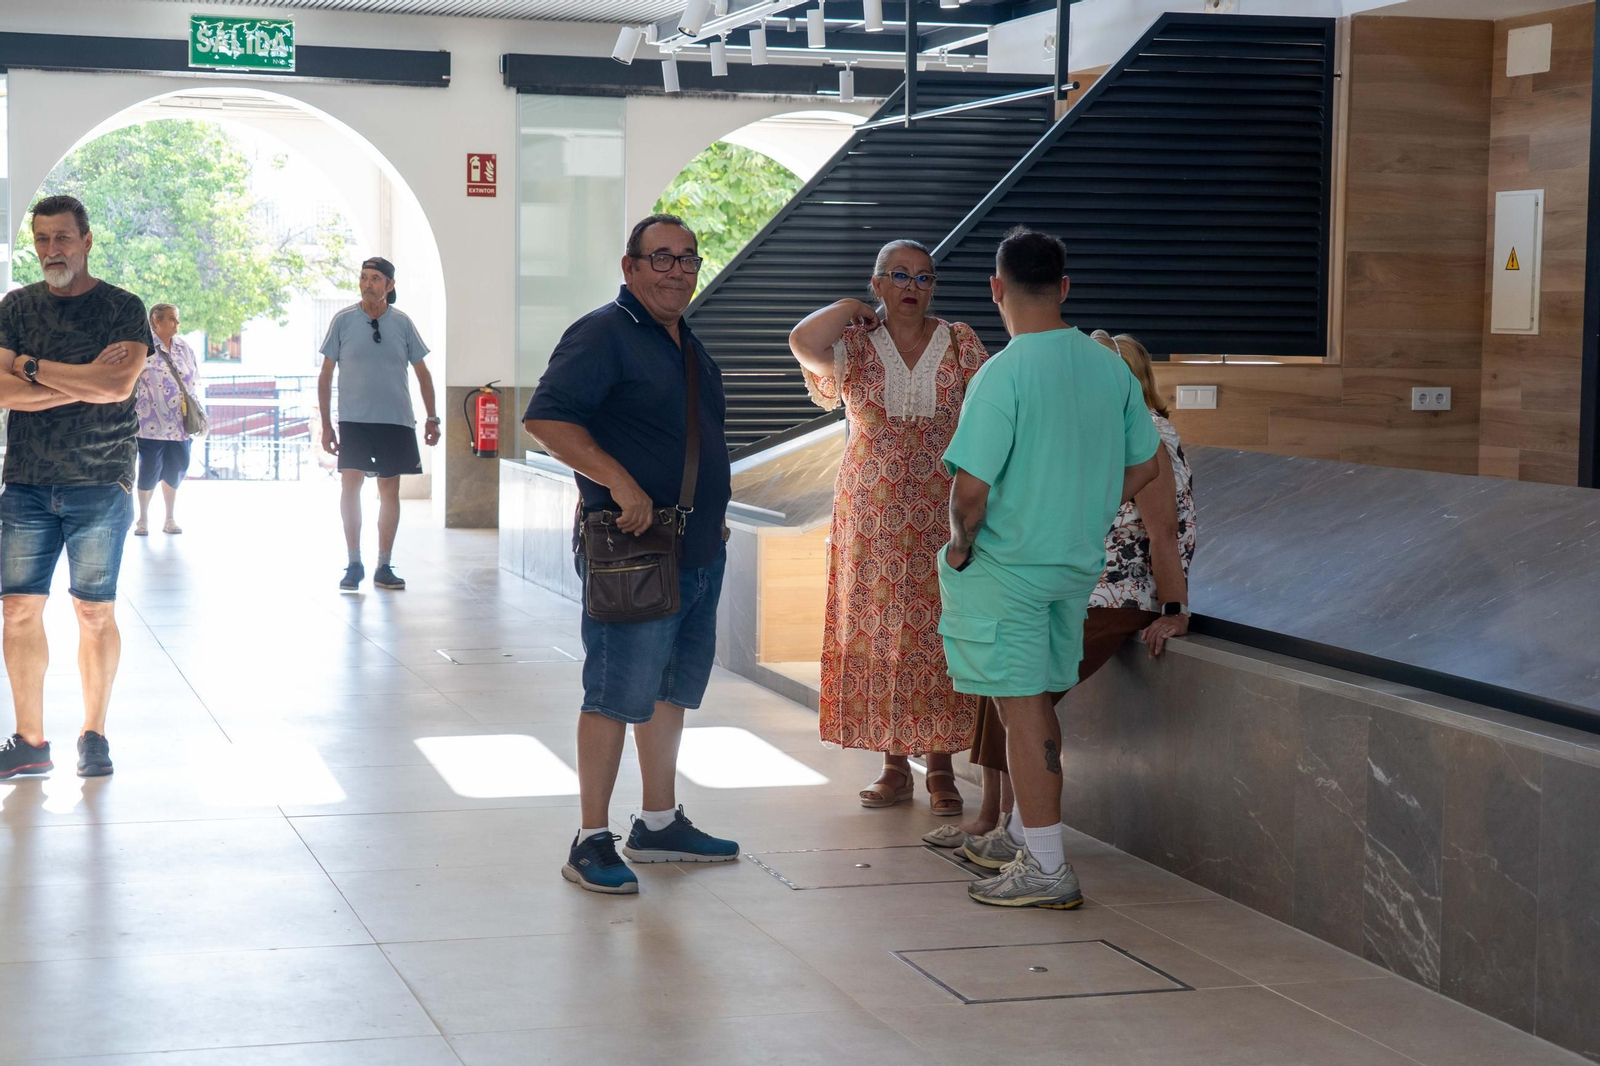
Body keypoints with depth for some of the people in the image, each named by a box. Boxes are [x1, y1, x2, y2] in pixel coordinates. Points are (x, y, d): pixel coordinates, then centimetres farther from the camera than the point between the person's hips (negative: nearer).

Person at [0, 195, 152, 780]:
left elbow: (118, 385, -15)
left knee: (96, 613, 1)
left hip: (100, 484, -2)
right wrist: (84, 380, -11)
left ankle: (94, 735, 12)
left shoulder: (123, 309, 1)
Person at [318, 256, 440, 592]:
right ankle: (354, 564, -2)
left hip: (396, 421, 2)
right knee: (350, 484, -12)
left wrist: (432, 418, 7)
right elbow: (326, 375, 5)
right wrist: (326, 424, 1)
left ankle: (384, 567, 13)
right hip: (353, 420, -1)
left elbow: (422, 373, 13)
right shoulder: (343, 321, 1)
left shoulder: (402, 323, 5)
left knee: (390, 490, 4)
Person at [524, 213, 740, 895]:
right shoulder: (603, 334, -11)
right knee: (616, 694, -5)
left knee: (673, 689, 15)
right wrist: (618, 481, -26)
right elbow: (546, 417, -21)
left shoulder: (688, 343, 18)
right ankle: (592, 841, 1)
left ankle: (659, 824, 26)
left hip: (700, 551, 9)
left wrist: (715, 480, 16)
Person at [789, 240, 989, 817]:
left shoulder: (960, 342, 5)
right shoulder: (857, 342, 1)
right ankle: (894, 764, 12)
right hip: (872, 517, 0)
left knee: (939, 634, 0)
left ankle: (941, 768, 8)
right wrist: (859, 306, -6)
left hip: (943, 515, 0)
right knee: (878, 634, 2)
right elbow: (804, 343, -21)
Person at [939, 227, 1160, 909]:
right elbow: (1143, 466, 10)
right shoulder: (1110, 368, 2)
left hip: (1005, 566, -7)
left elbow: (971, 486, -24)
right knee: (1036, 704, 19)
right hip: (1078, 564, 7)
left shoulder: (1002, 375, -19)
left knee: (1021, 710, 0)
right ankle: (1037, 841, 29)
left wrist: (961, 542, -5)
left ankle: (1047, 870, 4)